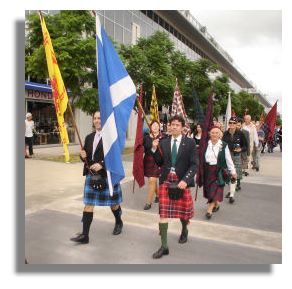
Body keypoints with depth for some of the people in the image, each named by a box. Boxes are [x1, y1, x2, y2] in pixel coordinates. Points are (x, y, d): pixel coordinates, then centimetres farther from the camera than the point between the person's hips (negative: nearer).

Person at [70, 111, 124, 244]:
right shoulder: (89, 137, 10)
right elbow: (86, 157, 15)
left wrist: (101, 165, -26)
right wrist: (83, 156, -8)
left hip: (108, 175, -5)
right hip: (91, 175, 5)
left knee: (113, 202, 13)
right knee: (88, 204, 2)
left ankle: (118, 222, 41)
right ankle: (85, 235, 8)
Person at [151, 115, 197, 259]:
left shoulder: (190, 142, -4)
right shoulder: (163, 142, 4)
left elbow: (194, 164, -8)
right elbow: (160, 163, 7)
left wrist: (185, 180, -20)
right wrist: (155, 149, -7)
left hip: (182, 181, -1)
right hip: (166, 181, 2)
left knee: (184, 211, 15)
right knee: (163, 213, -3)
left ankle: (184, 230, 49)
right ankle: (164, 246, 7)